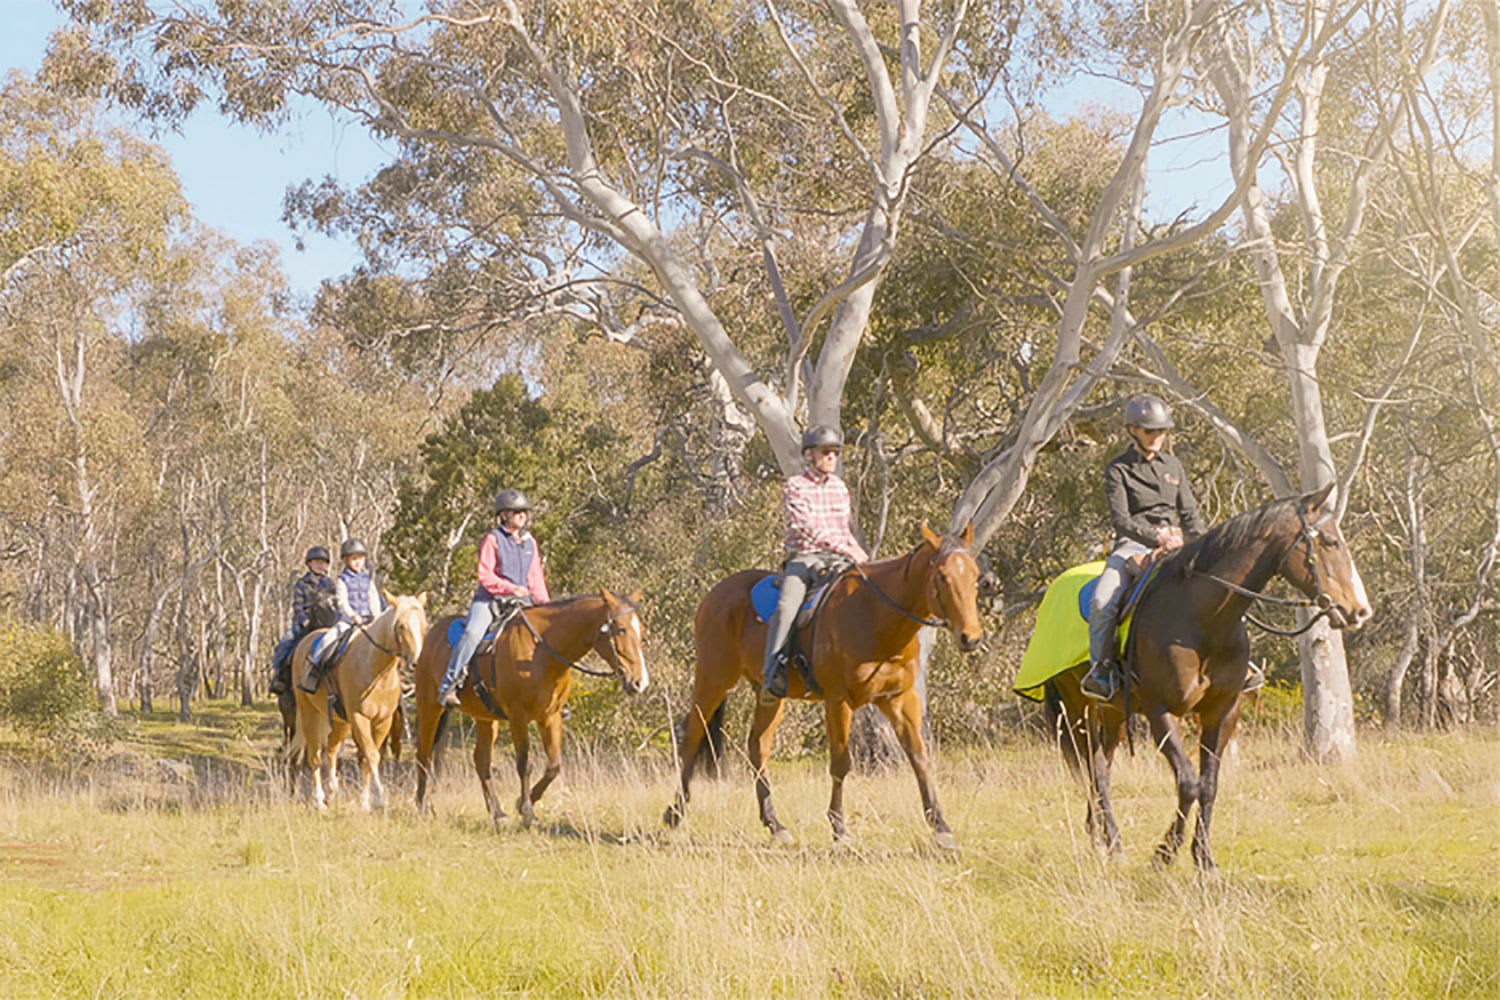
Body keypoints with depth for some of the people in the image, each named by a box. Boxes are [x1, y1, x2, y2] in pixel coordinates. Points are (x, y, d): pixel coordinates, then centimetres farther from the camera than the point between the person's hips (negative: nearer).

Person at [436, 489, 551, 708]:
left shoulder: (529, 542, 16)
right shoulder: (493, 539, -1)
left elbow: (536, 578, 18)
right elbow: (485, 575, -8)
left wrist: (545, 605, 5)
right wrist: (510, 588, -20)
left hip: (520, 603, 5)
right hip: (490, 599, -5)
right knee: (472, 633, -29)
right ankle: (448, 686, -25)